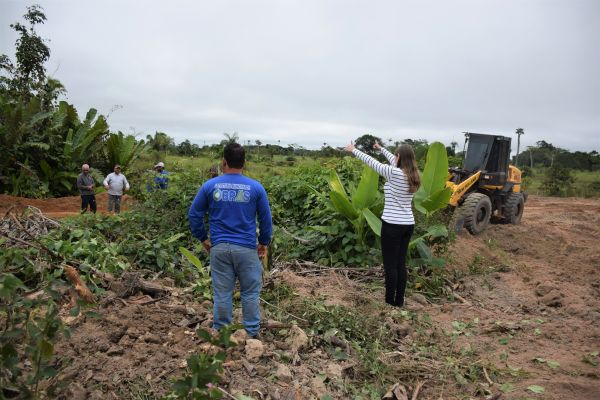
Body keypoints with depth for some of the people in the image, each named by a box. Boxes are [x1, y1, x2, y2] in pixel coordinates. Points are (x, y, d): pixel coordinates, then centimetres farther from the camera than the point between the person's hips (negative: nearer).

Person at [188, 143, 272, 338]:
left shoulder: (210, 185, -1)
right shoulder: (255, 187, -4)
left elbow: (194, 214, 4)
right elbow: (266, 218, 1)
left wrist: (203, 238, 14)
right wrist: (264, 242, 13)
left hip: (219, 248, 1)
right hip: (247, 248, -1)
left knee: (222, 294, 10)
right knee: (250, 293, 10)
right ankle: (252, 333, 18)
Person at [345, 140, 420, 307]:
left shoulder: (395, 173, -17)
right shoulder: (413, 175, 4)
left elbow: (372, 162, -7)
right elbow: (395, 161, 21)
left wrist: (354, 150, 7)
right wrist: (381, 148, 36)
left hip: (392, 225, -7)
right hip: (408, 224, 7)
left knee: (390, 265, 2)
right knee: (401, 263, 14)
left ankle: (390, 302, 11)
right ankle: (399, 301, 22)